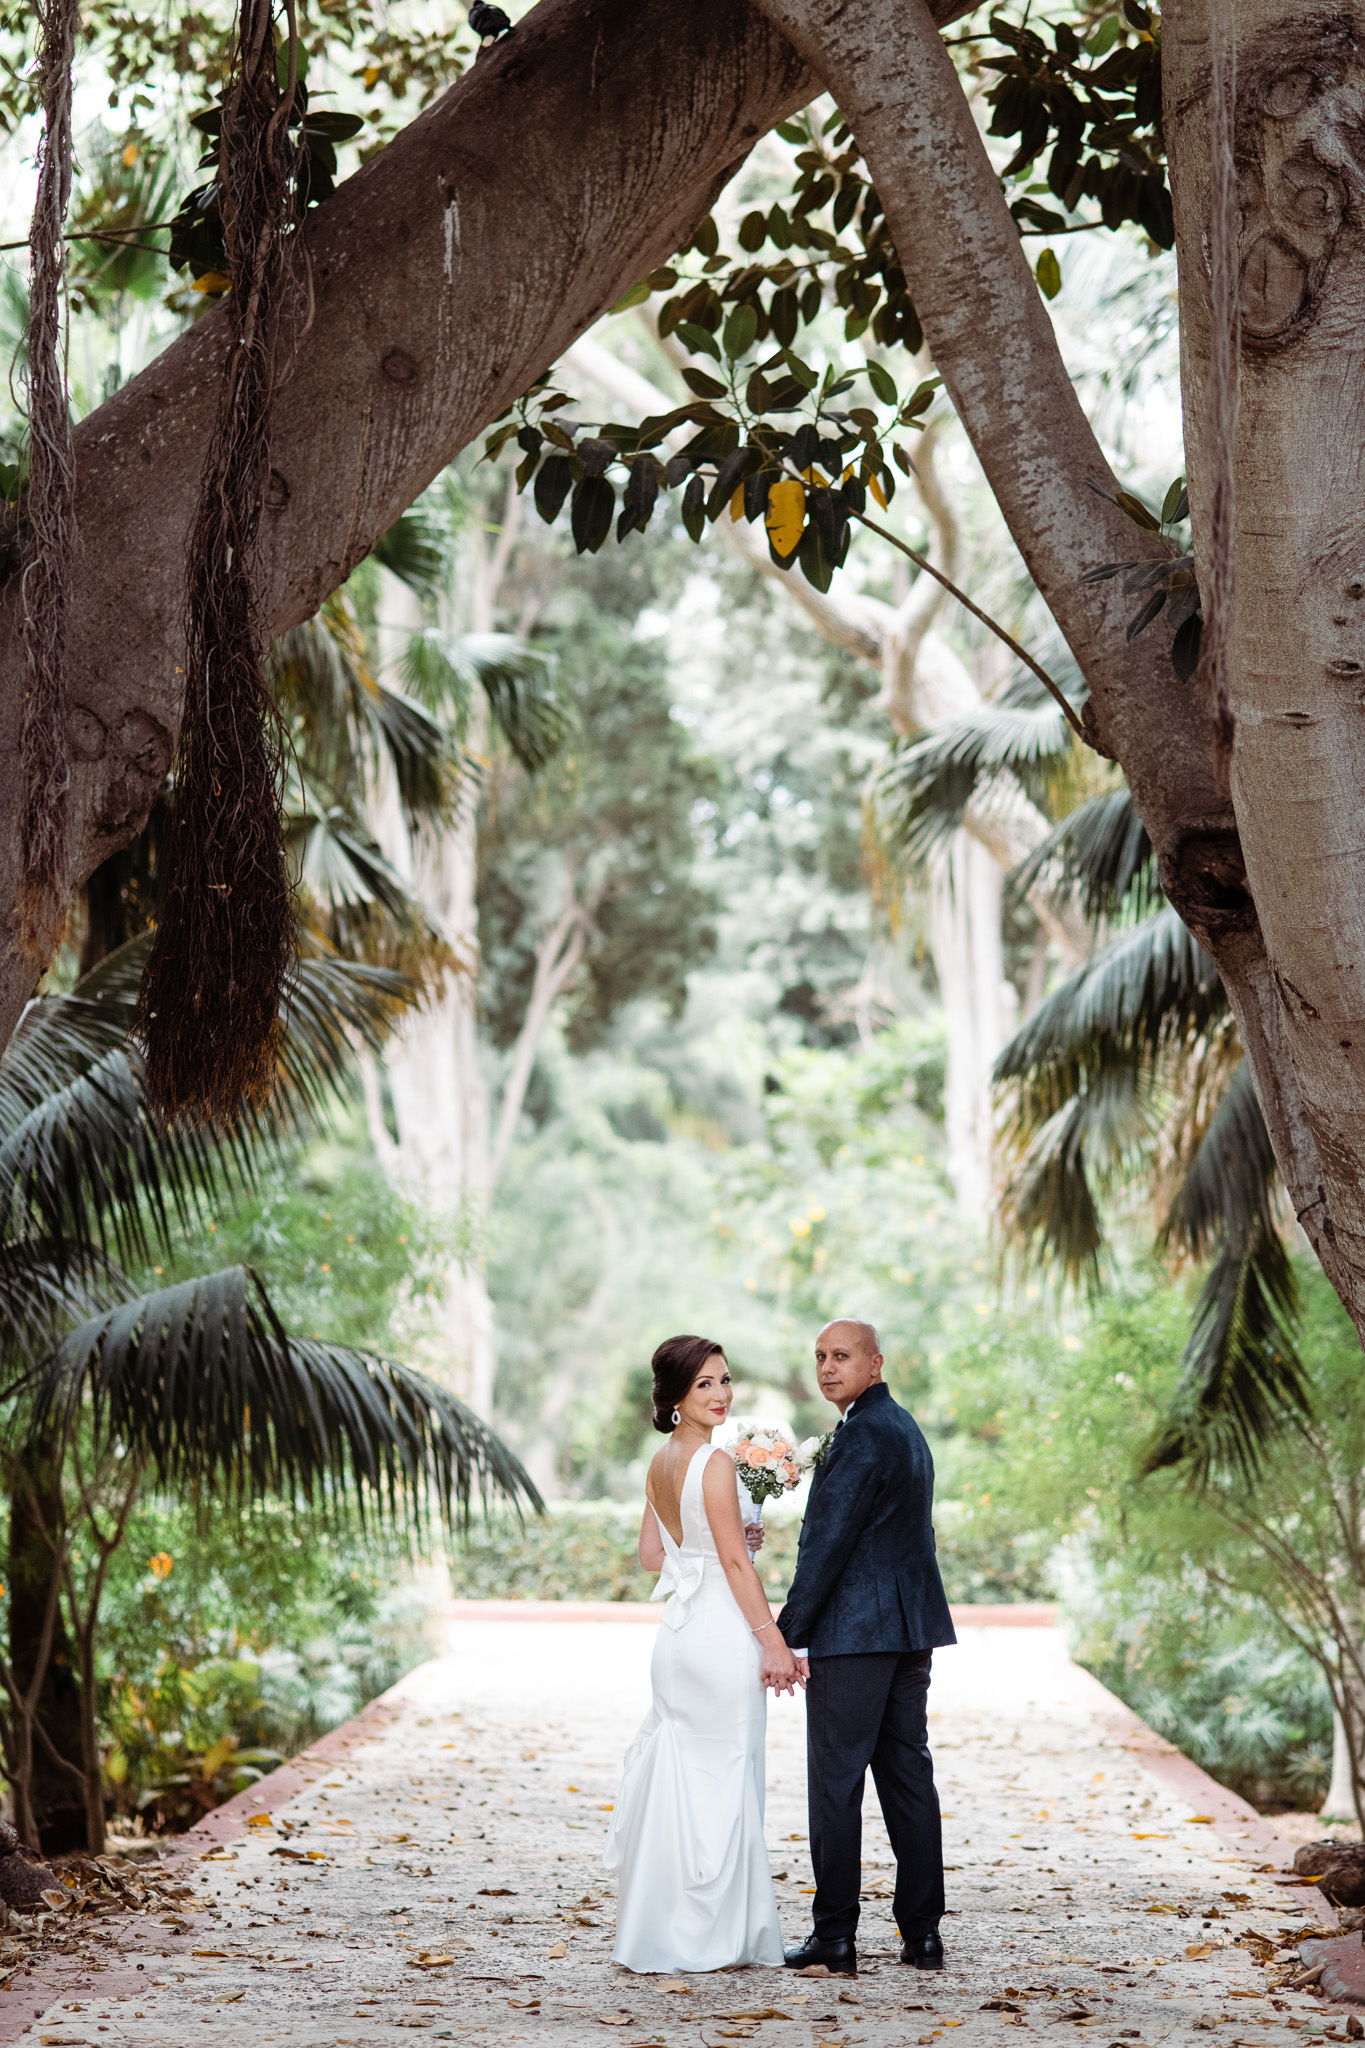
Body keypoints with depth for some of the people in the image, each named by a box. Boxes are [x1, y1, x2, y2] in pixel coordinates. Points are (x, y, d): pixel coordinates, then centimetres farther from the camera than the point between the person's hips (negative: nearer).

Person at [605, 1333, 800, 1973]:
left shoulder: (660, 1464, 11)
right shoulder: (714, 1462, -14)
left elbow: (651, 1554, 17)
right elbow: (736, 1561, -16)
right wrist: (774, 1641, -14)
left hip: (678, 1633, 8)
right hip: (723, 1633, -8)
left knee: (679, 1777, 12)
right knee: (725, 1781, 0)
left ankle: (661, 1931, 18)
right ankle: (715, 1936, 6)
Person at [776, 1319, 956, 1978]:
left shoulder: (861, 1436, -14)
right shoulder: (905, 1428, 17)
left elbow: (827, 1546, -17)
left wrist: (787, 1636, -14)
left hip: (852, 1630, -10)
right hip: (910, 1627, 10)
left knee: (835, 1781, -4)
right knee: (908, 1776, 10)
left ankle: (835, 1937, -2)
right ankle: (922, 1932, 13)